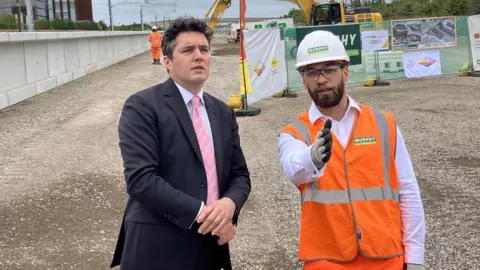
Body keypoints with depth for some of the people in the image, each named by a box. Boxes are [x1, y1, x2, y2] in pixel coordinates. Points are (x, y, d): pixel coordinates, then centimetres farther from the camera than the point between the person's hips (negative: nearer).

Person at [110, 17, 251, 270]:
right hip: (157, 249, -6)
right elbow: (140, 179, -18)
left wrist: (229, 204, -12)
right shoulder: (142, 106, -9)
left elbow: (239, 174, 11)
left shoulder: (223, 112, 12)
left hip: (210, 248, 6)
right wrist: (201, 214, -20)